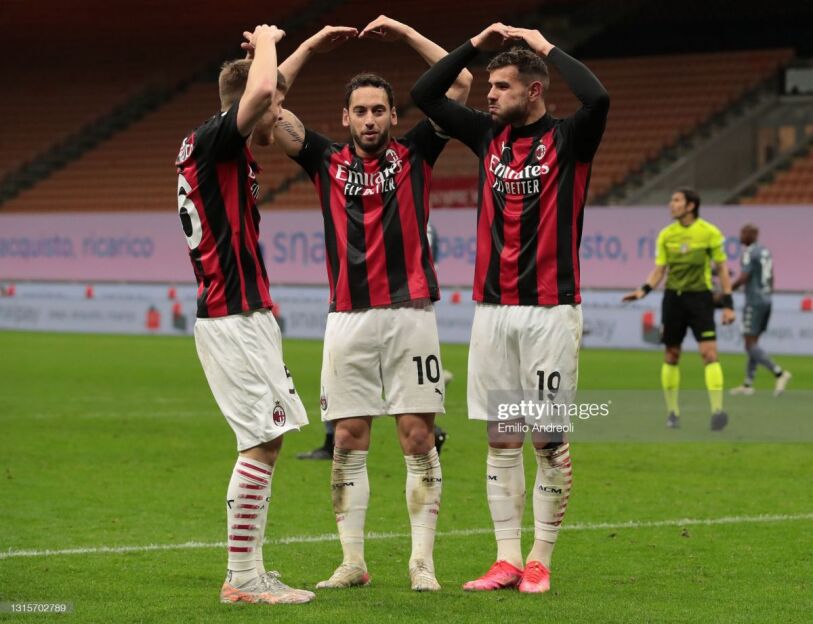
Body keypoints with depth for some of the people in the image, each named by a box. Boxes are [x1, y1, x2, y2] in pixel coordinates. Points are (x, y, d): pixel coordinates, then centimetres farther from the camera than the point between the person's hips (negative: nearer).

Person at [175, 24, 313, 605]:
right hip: (236, 316, -11)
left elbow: (264, 94, 39)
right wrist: (266, 41, -11)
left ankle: (248, 571, 17)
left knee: (266, 442, 14)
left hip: (238, 313, 11)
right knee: (262, 442, -10)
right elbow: (261, 90, -29)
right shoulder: (214, 140, -12)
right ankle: (243, 579, -8)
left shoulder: (223, 148, 16)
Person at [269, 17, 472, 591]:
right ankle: (353, 562, 9)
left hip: (410, 313, -2)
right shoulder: (326, 160, 11)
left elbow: (461, 83, 2)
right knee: (349, 441, 2)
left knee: (418, 436, -3)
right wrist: (310, 47, 8)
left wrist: (405, 33, 4)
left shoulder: (414, 154, 7)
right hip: (348, 318, 2)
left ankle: (422, 561, 1)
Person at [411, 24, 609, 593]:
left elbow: (598, 98, -25)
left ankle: (540, 562, 5)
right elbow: (424, 94, 13)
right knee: (501, 440, 5)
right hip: (493, 310, 5)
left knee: (551, 440, -1)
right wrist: (476, 44, 5)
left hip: (550, 310, -5)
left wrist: (546, 46, -13)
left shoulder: (569, 139, -4)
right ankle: (507, 560, 10)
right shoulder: (488, 135, 11)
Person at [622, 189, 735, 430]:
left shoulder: (710, 233, -4)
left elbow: (722, 268, 1)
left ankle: (717, 409, -14)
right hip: (673, 297, 3)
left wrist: (728, 304, -3)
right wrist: (644, 290, -10)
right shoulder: (666, 235, 5)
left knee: (709, 352, -14)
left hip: (700, 297, -3)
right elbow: (659, 270, 8)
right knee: (671, 355, 5)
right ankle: (673, 412, 16)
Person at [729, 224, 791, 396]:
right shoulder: (765, 251, 14)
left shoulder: (749, 253, -12)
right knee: (753, 342, 12)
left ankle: (780, 373, -20)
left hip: (754, 302, -9)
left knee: (750, 344, -9)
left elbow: (743, 278, -19)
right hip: (766, 300, 9)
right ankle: (748, 384, 14)